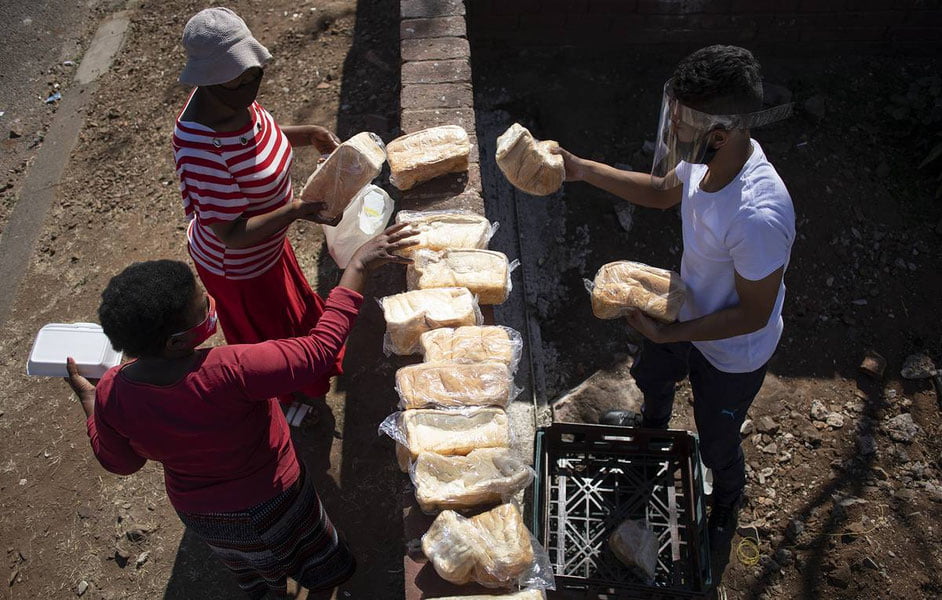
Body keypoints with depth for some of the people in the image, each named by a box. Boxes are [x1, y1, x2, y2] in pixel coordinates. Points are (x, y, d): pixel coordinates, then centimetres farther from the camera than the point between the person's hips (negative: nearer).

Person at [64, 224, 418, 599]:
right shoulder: (229, 373, -44)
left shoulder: (111, 395, -25)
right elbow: (321, 347, -37)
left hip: (195, 510, 5)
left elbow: (119, 462, -7)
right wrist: (359, 266, -32)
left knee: (246, 562, 38)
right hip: (268, 505, -4)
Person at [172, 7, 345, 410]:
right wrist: (295, 211, -42)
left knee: (292, 304, 33)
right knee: (265, 334, 20)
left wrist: (306, 134, -7)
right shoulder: (201, 150, -40)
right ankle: (284, 404, 51)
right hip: (238, 267, -8)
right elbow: (232, 234, -34)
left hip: (268, 245, 8)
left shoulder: (236, 98, -15)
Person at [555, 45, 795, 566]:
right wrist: (583, 170, -6)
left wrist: (665, 333, -29)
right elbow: (662, 192, 2)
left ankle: (725, 511, 55)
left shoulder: (759, 215, -44)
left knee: (716, 446, 20)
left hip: (732, 352, -7)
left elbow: (753, 315, -30)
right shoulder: (706, 157, -21)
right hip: (688, 309, 7)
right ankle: (653, 426, 72)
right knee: (650, 377, 35)